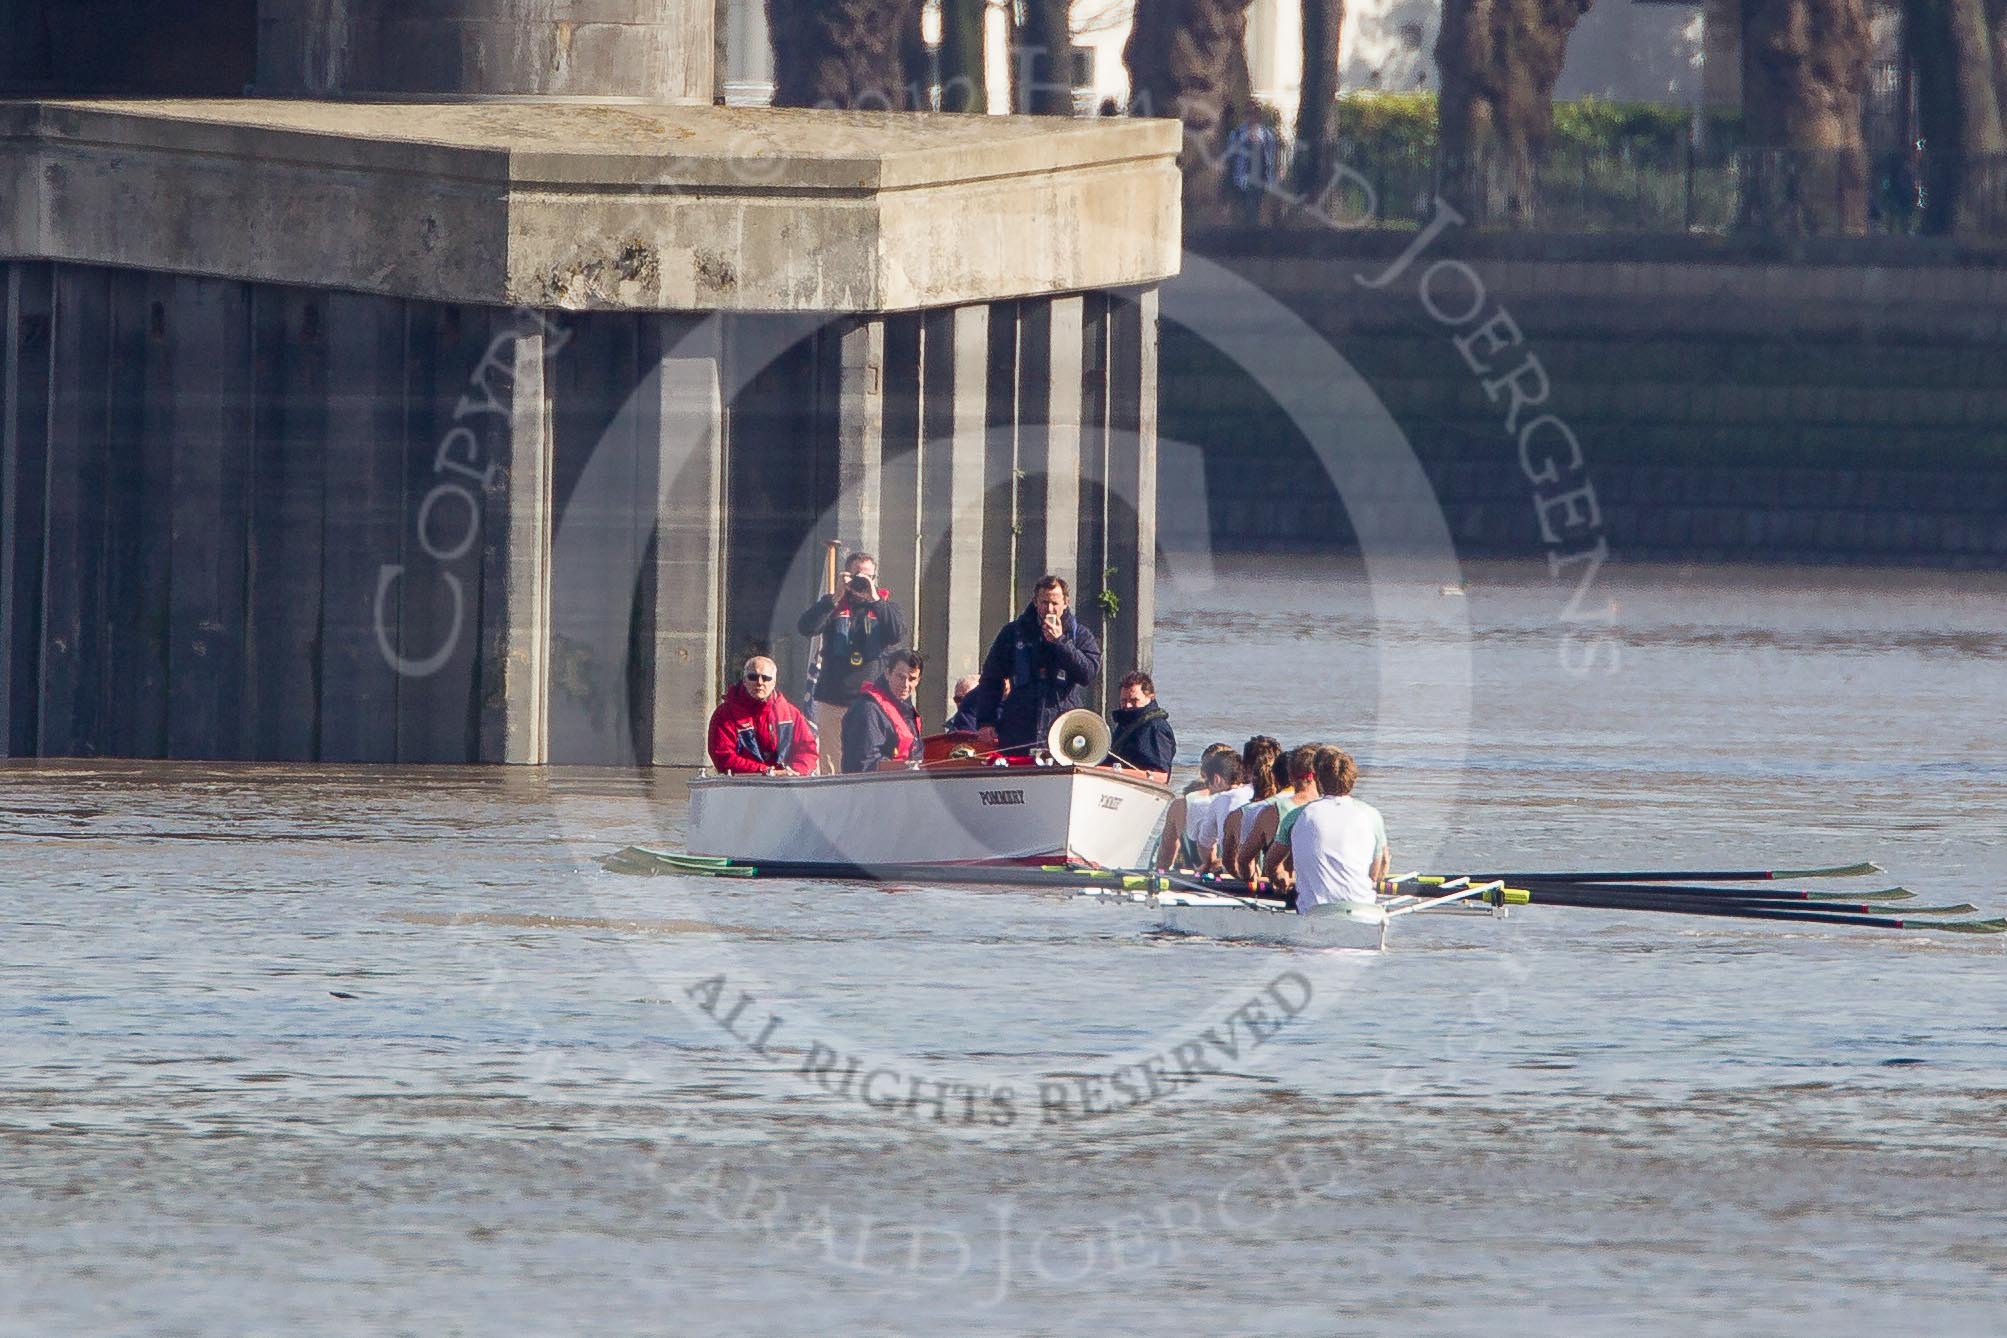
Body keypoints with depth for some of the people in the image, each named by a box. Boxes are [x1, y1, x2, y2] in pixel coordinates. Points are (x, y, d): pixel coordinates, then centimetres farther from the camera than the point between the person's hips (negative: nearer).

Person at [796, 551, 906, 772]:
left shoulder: (886, 606, 10)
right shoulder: (833, 606, 10)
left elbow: (898, 635, -9)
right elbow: (805, 627, -7)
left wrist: (875, 601, -16)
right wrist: (835, 598, -15)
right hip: (833, 702, 1)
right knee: (834, 764, -1)